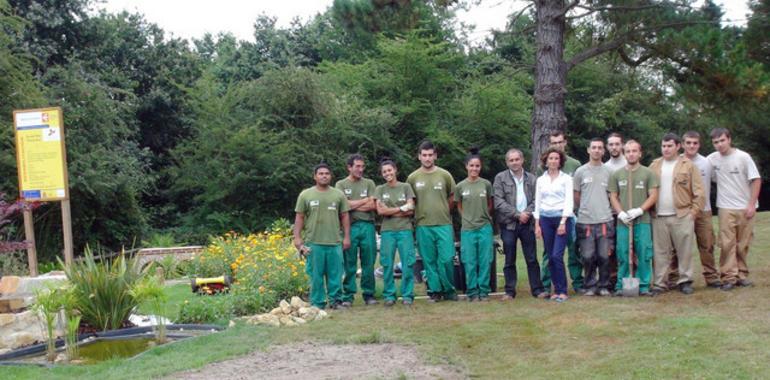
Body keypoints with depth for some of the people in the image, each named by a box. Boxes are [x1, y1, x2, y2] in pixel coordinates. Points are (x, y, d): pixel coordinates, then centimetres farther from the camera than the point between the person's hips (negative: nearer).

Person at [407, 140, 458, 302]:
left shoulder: (445, 175, 3)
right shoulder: (413, 178, 3)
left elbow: (452, 198, 12)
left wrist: (444, 213, 10)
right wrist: (420, 214, 7)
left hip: (444, 224, 0)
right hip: (423, 226, 1)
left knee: (446, 259, -3)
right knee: (429, 261, 5)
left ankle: (449, 290, 14)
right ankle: (434, 291, 15)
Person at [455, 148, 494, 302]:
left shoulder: (486, 184, 1)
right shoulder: (460, 186, 1)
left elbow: (490, 204, 14)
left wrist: (482, 216, 6)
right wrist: (468, 218, 6)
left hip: (485, 227, 0)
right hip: (467, 229, 0)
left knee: (485, 261, 3)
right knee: (470, 263, 3)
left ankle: (484, 291, 12)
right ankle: (472, 292, 12)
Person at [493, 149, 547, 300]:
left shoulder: (531, 178, 8)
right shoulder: (500, 178, 1)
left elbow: (536, 200, 4)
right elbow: (498, 202, -7)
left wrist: (527, 213, -14)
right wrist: (517, 214, -12)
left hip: (527, 223, 2)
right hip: (508, 224, -1)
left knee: (532, 259, 4)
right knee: (509, 261, 4)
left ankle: (537, 289, 9)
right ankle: (509, 291, 10)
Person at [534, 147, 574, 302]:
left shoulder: (566, 178, 2)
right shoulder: (540, 180, 12)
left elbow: (569, 201, -4)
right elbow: (537, 203, 12)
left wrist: (563, 222, -13)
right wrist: (537, 224, 6)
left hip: (562, 218, -4)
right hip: (545, 219, 4)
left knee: (557, 256, -13)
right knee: (550, 257, 4)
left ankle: (562, 291, -5)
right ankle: (556, 290, 12)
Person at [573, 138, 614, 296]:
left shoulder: (608, 172, 7)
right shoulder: (581, 171, 6)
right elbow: (576, 196, 12)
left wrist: (607, 210, 8)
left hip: (605, 221, 0)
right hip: (585, 221, 0)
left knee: (604, 256, 1)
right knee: (588, 256, 0)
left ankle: (604, 286, 14)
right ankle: (590, 286, 13)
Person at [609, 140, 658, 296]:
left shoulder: (648, 173, 5)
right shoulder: (617, 174, 10)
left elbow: (653, 196, 1)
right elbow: (613, 197, 9)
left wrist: (639, 210, -12)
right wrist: (621, 213, -6)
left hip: (643, 221, -1)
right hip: (623, 221, 1)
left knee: (644, 254, -1)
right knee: (622, 255, 3)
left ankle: (644, 286, 8)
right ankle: (621, 286, 11)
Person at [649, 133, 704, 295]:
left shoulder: (688, 165, 2)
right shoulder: (654, 166, 11)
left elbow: (699, 191, 0)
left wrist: (694, 211, -6)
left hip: (682, 216, -2)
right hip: (659, 217, 3)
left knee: (684, 250, 1)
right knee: (661, 251, 5)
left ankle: (685, 281, 11)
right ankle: (660, 283, 10)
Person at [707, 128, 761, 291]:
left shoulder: (743, 157, -7)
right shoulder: (712, 159, -1)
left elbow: (756, 180, -6)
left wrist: (752, 204, -10)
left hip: (745, 207, -1)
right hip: (726, 208, 1)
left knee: (743, 244, 5)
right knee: (727, 244, -5)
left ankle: (742, 275, 16)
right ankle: (729, 277, -1)